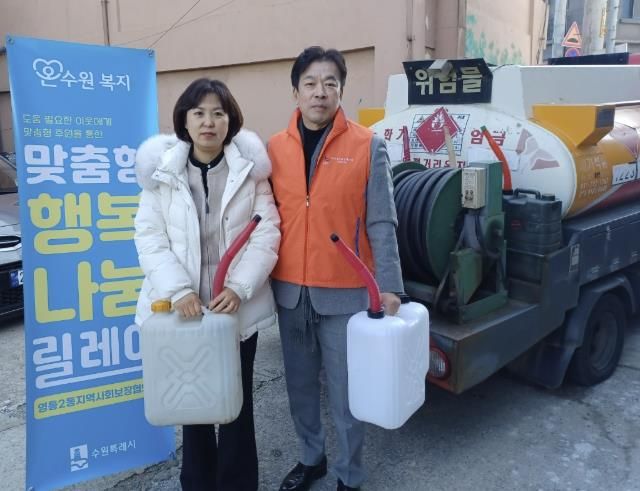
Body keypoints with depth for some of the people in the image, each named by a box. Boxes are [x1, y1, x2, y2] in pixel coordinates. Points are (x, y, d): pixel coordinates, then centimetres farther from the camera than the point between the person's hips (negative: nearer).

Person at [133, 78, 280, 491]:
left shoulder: (249, 167, -1)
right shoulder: (161, 170, 0)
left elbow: (267, 232, -5)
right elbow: (149, 237, -4)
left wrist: (240, 288, -16)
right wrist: (178, 290, -17)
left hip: (239, 306, -1)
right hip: (183, 307, 1)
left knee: (237, 400, 11)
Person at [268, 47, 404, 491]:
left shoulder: (368, 147, -6)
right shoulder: (276, 148, 3)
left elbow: (381, 224, -6)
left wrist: (389, 285, -11)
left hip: (345, 292, -3)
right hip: (289, 290, 4)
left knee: (345, 391, 9)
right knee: (301, 385, 19)